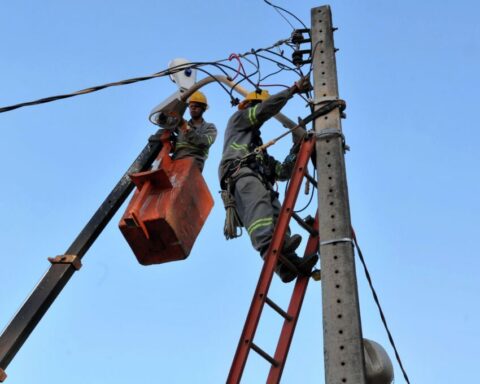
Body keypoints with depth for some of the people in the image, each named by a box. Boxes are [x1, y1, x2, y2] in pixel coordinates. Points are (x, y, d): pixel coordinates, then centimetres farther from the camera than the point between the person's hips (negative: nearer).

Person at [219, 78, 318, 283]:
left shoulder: (259, 146, 46)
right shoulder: (238, 119, 29)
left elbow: (281, 171, 37)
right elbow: (266, 108, 11)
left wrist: (297, 152, 27)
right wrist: (294, 89, 12)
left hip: (259, 179, 7)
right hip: (240, 172, -7)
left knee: (276, 215, -22)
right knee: (258, 200, -38)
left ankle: (287, 262, -46)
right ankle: (268, 246, -64)